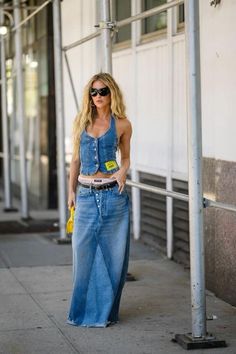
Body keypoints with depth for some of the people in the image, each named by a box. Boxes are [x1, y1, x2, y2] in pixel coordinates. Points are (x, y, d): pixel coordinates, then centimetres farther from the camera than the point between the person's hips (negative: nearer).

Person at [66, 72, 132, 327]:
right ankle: (84, 308, 16)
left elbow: (125, 157, 11)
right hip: (86, 194, 2)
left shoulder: (122, 124, 1)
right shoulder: (81, 121, 7)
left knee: (111, 252, 2)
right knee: (84, 251, 3)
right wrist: (71, 190, 9)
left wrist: (123, 172, -11)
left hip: (112, 194, -2)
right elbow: (76, 158, 12)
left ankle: (106, 309, 14)